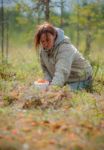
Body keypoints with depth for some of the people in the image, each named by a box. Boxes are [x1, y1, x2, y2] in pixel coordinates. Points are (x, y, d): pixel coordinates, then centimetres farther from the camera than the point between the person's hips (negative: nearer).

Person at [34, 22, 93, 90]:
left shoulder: (65, 48, -30)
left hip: (79, 79, -7)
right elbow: (45, 67, 9)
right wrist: (49, 82, -8)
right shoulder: (43, 49, -6)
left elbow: (62, 72, -44)